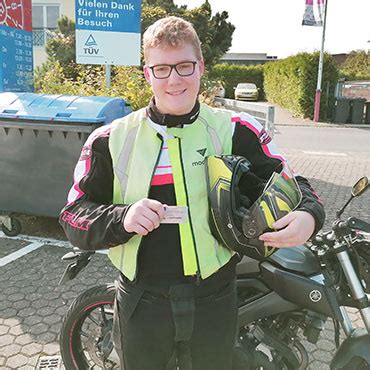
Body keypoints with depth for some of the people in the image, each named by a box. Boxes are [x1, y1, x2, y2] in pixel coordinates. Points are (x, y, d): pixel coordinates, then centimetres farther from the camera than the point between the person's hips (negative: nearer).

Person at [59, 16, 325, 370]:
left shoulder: (236, 131, -4)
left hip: (213, 303, 0)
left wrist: (308, 214, -20)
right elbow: (74, 217, -3)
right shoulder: (111, 140, -3)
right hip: (142, 303, 1)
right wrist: (123, 217, -24)